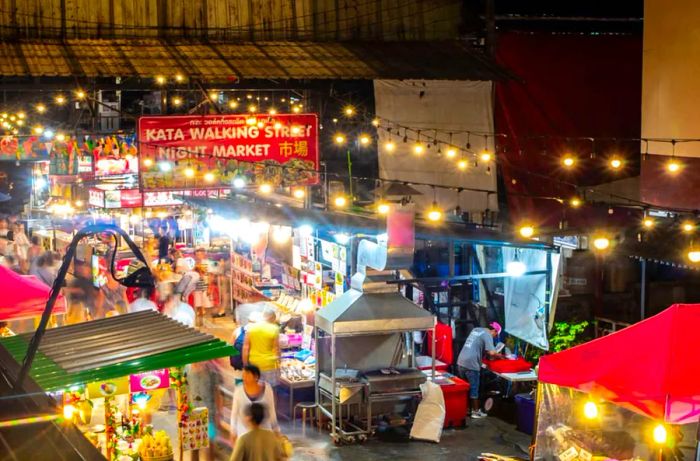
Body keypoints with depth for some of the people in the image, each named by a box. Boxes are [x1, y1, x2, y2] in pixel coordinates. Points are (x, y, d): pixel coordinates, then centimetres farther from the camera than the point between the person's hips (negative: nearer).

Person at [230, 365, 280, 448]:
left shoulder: (267, 389, -14)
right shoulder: (239, 390, -15)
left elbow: (271, 410, -1)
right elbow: (234, 413, -4)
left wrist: (276, 430, 4)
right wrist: (233, 433, 0)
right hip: (244, 432, -1)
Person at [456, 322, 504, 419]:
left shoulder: (476, 330, 18)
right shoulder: (487, 335, -7)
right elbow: (491, 353, -17)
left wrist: (483, 355, 21)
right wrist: (499, 356, 2)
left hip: (461, 362, 8)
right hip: (471, 364, -8)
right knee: (473, 388, 3)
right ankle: (475, 411, 11)